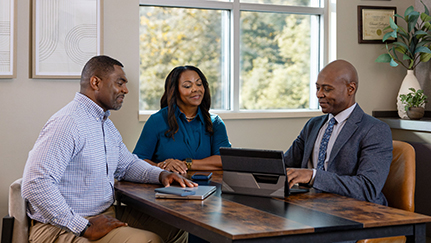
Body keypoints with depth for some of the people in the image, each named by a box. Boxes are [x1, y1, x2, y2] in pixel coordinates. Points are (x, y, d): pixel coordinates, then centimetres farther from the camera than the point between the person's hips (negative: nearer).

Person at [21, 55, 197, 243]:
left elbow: (127, 164, 29)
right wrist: (84, 227, -27)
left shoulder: (106, 123, 15)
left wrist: (161, 174, 7)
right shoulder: (68, 122, -19)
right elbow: (35, 184, -27)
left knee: (175, 227, 3)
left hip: (106, 215, 10)